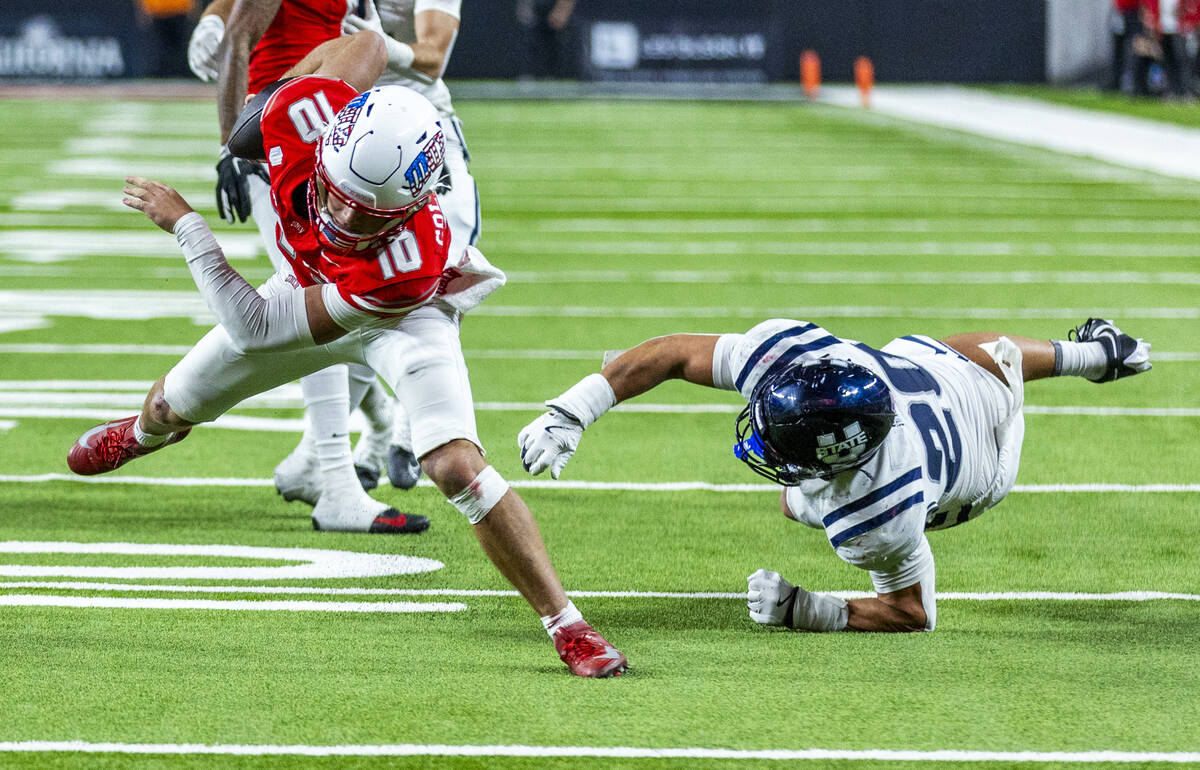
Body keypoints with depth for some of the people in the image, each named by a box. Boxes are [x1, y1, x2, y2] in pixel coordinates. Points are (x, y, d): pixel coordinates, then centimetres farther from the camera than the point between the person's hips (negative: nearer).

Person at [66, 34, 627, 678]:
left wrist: (184, 224, -33)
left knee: (456, 466, -27)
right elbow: (365, 45, -15)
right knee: (177, 403, 22)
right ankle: (145, 432, 63)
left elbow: (255, 328, -39)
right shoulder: (305, 115, -41)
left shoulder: (409, 266, -49)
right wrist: (263, 101, -3)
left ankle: (567, 626, -13)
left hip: (402, 315, -5)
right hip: (308, 282, 5)